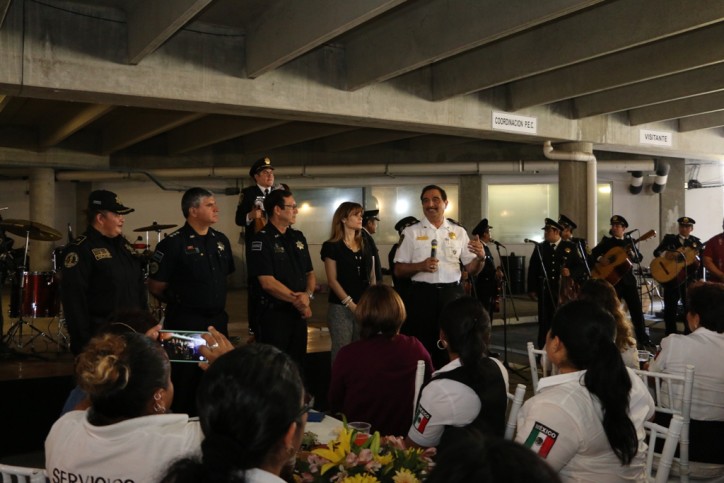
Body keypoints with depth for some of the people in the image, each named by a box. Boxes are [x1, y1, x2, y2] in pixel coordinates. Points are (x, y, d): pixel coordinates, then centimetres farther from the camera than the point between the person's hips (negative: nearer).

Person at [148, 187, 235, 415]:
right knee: (186, 383, 7)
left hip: (218, 321, 6)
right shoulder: (173, 244, -13)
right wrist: (180, 303, 4)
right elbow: (156, 287, -8)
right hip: (186, 324, -6)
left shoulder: (221, 240, 6)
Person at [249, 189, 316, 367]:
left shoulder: (298, 237, 11)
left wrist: (308, 295, -7)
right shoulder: (262, 240, -11)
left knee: (297, 364, 14)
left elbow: (310, 273, 13)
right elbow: (267, 282, -18)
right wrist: (297, 299, -13)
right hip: (274, 314, -6)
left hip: (299, 313, 7)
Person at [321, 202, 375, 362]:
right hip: (341, 308, -5)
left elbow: (372, 278, 14)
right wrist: (351, 305, -14)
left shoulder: (366, 247, 14)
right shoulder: (332, 247, -3)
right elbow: (332, 281, -7)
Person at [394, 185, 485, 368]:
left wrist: (480, 257, -14)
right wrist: (420, 266, -16)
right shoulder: (411, 232, 3)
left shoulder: (458, 231, 8)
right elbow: (398, 271, 1)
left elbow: (471, 269, 7)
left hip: (452, 294, 2)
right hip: (422, 295, -2)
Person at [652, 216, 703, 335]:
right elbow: (656, 252, 0)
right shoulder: (669, 238, 8)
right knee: (670, 308, 3)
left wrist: (695, 257, -20)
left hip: (689, 279, 1)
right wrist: (665, 253, -20)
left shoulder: (696, 242, 9)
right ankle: (670, 336, 12)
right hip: (670, 277, -1)